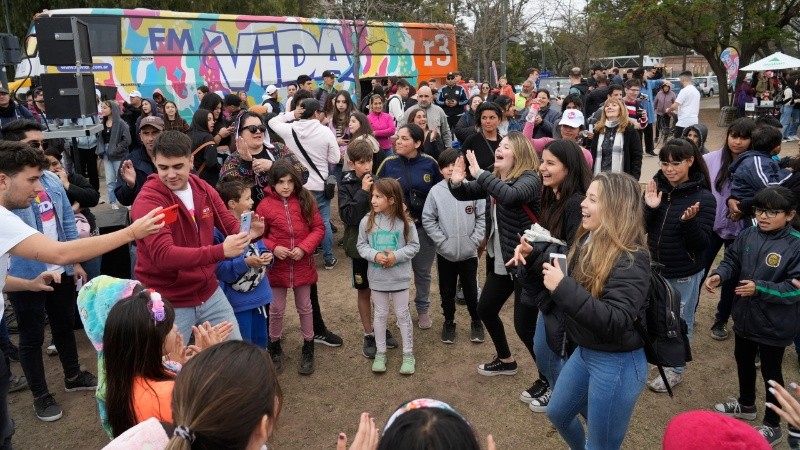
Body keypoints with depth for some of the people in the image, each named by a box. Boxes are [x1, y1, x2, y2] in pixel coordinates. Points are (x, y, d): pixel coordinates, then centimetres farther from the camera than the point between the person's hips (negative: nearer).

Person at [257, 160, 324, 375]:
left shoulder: (305, 200, -4)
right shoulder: (265, 205, -8)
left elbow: (319, 228, -2)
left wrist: (304, 248, -15)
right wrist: (273, 248, -18)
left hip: (303, 265, 1)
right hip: (277, 266, -1)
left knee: (304, 308, 14)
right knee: (276, 310, 12)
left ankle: (308, 349, 30)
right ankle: (274, 347, 33)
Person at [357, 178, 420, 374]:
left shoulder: (405, 222, -12)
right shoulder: (367, 221, -8)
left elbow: (414, 246, -5)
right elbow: (361, 245, -1)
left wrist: (396, 255, -20)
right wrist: (374, 255, -19)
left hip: (399, 277, -1)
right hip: (377, 277, 1)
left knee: (403, 314, 10)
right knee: (380, 314, 14)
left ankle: (408, 354, 24)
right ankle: (380, 353, 29)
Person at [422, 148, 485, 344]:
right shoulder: (436, 191, -8)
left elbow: (483, 217, -3)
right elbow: (428, 220, -3)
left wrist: (475, 240, -9)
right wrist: (442, 240, -10)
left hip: (469, 252, -1)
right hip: (445, 253, 1)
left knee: (471, 290, 13)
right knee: (447, 291, 15)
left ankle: (476, 322, 34)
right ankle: (449, 322, 35)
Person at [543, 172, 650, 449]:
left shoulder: (631, 260, -24)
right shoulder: (587, 241, 0)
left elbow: (614, 321, -32)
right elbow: (572, 288, 13)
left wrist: (563, 287, -36)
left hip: (617, 363, -9)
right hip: (584, 352, 9)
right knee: (557, 412, 28)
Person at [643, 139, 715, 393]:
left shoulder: (703, 197, -15)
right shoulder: (657, 188, -5)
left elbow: (703, 243, -15)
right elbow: (640, 229, -3)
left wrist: (689, 221, -32)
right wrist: (649, 208, -21)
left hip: (685, 274, -4)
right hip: (653, 268, 4)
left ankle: (675, 370, 31)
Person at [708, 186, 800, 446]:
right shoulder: (749, 235, -5)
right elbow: (732, 260, 6)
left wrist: (760, 288, -31)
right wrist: (718, 275, -14)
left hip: (774, 324, -6)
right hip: (745, 316, 6)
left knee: (771, 372, 10)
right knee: (743, 361, 25)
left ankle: (772, 426, 30)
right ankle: (746, 404, 50)